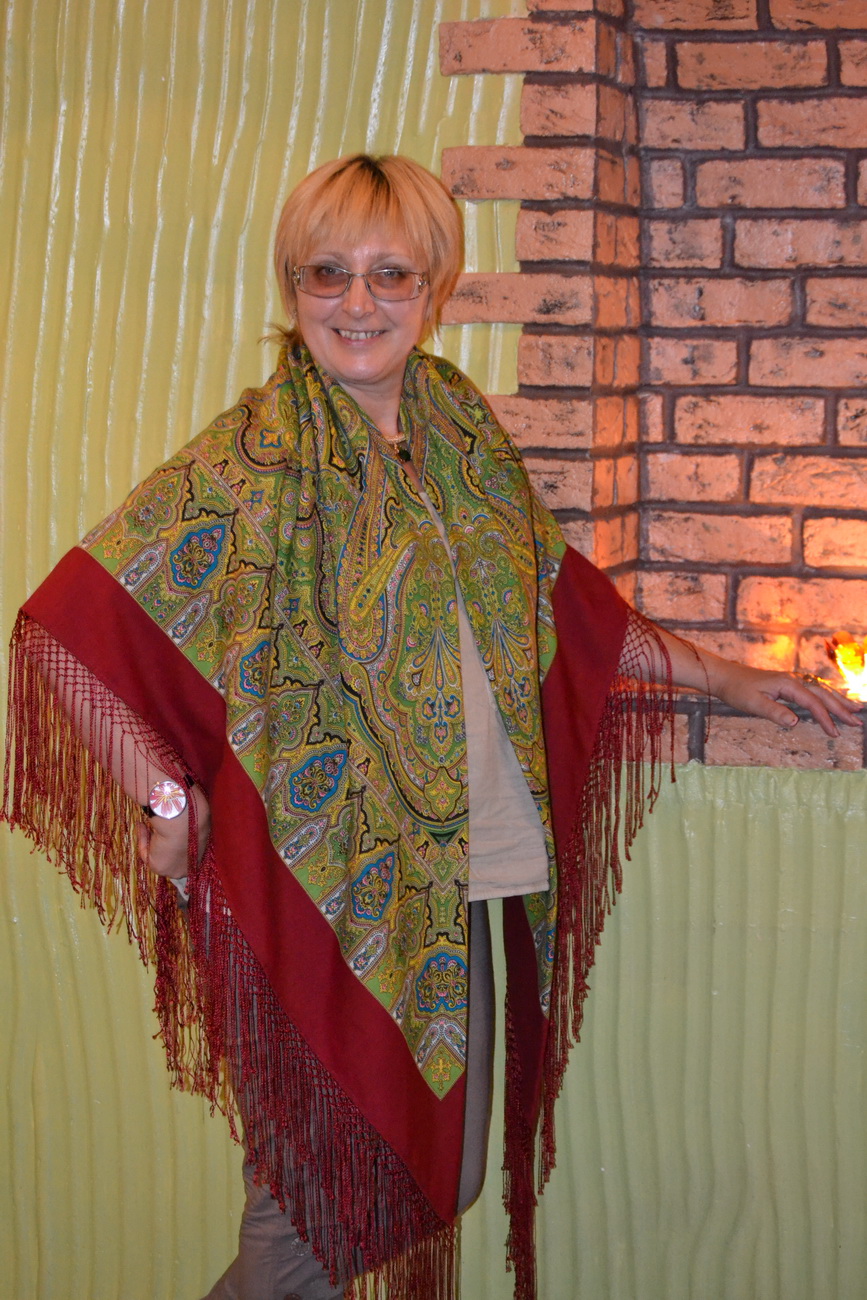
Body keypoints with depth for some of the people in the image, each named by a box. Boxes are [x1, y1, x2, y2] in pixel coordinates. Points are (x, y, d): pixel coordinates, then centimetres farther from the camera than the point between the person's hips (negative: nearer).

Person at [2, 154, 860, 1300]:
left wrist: (726, 678, 24)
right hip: (325, 892, -6)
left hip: (459, 884, 6)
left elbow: (562, 598, 21)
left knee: (445, 1181, 15)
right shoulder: (252, 465, -10)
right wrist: (168, 801, -14)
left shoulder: (460, 437, 9)